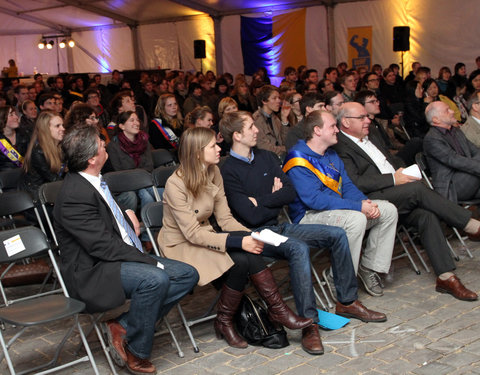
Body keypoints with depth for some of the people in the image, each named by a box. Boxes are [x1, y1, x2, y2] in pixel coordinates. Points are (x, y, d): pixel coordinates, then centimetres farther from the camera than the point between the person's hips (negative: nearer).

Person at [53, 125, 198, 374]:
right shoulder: (75, 195, -21)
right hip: (92, 271, -10)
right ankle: (135, 351, -12)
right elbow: (104, 246, -24)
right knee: (155, 279, -34)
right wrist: (151, 261, -21)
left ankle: (123, 326, -3)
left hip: (126, 257, 10)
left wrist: (126, 215, 14)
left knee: (188, 275, -1)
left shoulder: (93, 180, 10)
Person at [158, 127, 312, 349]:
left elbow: (225, 219, 2)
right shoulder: (176, 184, -20)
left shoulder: (213, 174, 2)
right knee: (240, 261, -30)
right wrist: (238, 242, -30)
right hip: (181, 245, -6)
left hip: (204, 237, 6)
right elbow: (193, 234, -23)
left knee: (249, 251, -26)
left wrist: (249, 236, -18)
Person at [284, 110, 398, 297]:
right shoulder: (298, 159, -15)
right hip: (310, 216, -9)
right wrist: (358, 206, -25)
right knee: (356, 219, -34)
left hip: (338, 209, 9)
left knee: (388, 210, -1)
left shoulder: (331, 155, 14)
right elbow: (314, 199, -24)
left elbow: (347, 186, 14)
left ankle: (369, 267, 6)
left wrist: (366, 202, -10)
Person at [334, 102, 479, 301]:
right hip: (372, 200, -8)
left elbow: (392, 158, 32)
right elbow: (355, 183, -18)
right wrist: (393, 179, -18)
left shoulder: (370, 135, 23)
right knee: (417, 188, -27)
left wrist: (401, 170, 9)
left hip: (401, 198, 8)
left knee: (427, 215, -20)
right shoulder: (339, 148, -7)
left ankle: (446, 277, -18)